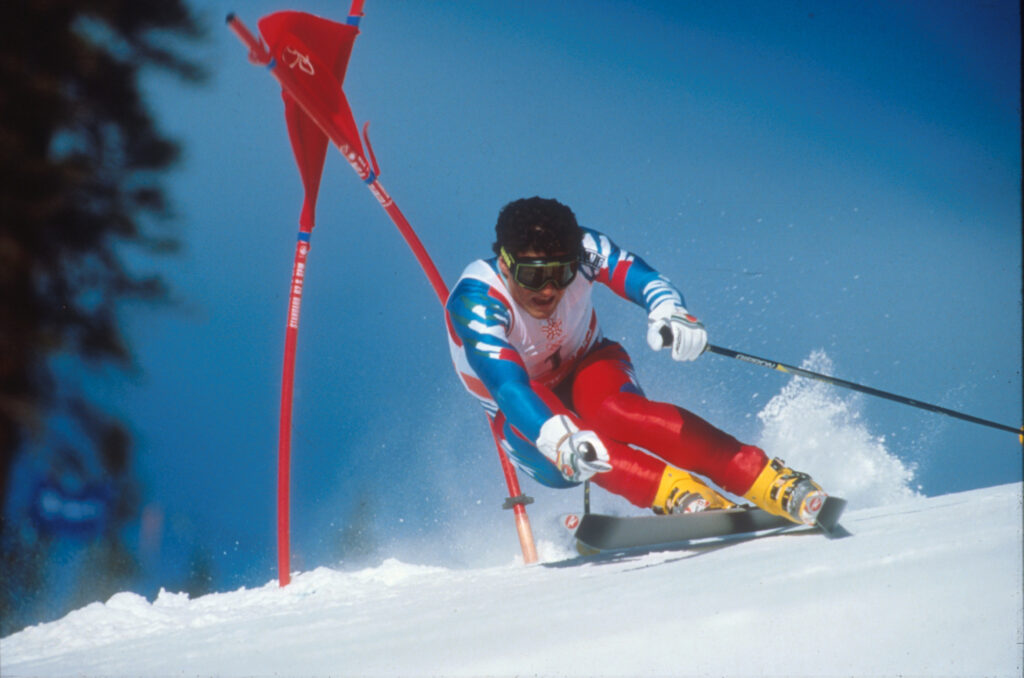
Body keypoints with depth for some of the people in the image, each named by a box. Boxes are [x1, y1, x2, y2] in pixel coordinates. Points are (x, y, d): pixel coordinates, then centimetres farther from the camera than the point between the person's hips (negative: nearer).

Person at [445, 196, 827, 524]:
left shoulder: (577, 251, -22)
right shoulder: (476, 302, -31)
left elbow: (640, 276, -36)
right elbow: (507, 385, -44)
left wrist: (669, 312, -60)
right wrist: (560, 440, -62)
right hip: (523, 410, -1)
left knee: (615, 410, -35)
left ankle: (775, 485, -44)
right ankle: (687, 497, -48)